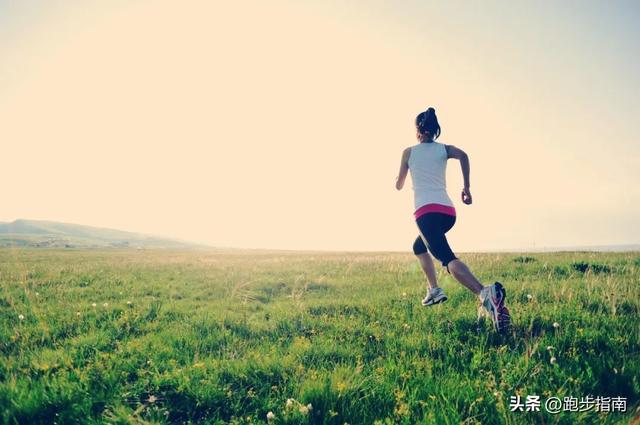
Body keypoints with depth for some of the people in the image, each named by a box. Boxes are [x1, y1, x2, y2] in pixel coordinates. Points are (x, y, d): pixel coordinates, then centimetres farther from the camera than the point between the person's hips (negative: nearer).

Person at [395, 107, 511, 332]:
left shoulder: (409, 152, 10)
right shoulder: (444, 149, 16)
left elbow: (399, 185, 17)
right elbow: (463, 155, -7)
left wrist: (398, 181, 41)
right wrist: (466, 186, -2)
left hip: (426, 210, -5)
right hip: (449, 211, 5)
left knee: (448, 258, -21)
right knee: (419, 246, 29)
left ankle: (485, 293, -45)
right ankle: (434, 290, 18)